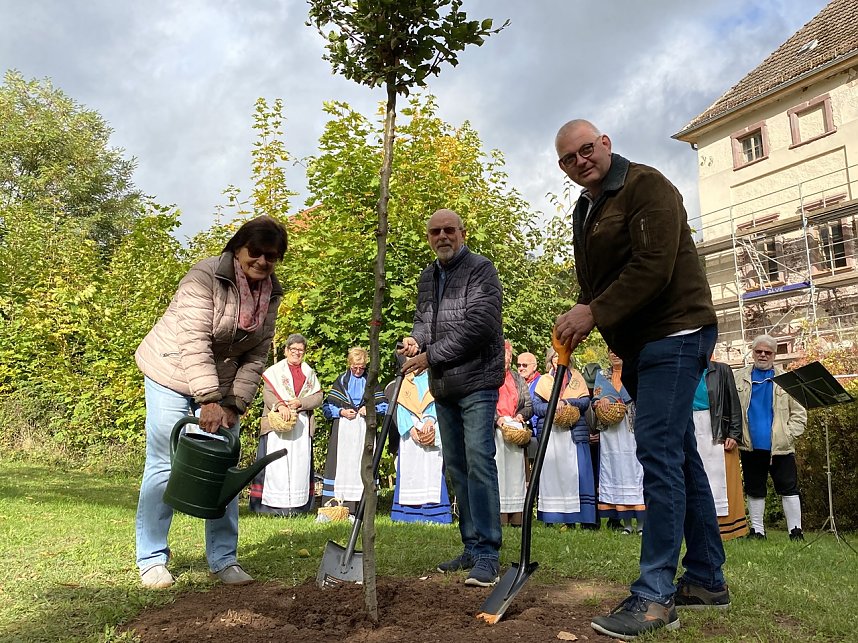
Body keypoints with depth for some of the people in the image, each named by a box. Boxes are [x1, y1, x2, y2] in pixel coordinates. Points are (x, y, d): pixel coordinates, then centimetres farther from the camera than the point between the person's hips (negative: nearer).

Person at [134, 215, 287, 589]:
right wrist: (209, 401, -34)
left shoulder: (271, 293, -3)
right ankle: (152, 559, 11)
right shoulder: (206, 277, -21)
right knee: (164, 467, -3)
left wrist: (234, 405, -12)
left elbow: (257, 355, -3)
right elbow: (194, 342, -29)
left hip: (223, 382, 5)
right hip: (172, 375, -5)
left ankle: (223, 559, 13)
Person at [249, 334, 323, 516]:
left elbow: (318, 396, 8)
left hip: (302, 425, 3)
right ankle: (274, 505, -4)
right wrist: (280, 405, -24)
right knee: (276, 463, -7)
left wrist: (300, 402, -10)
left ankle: (297, 505, 4)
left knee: (300, 463, 0)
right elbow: (267, 393, -5)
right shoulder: (274, 371, 8)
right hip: (277, 422, -3)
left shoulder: (309, 373, 17)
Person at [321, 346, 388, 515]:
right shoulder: (341, 381, 13)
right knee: (340, 464, -6)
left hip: (364, 430, 0)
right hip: (342, 431, 0)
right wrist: (341, 412, -7)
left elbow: (384, 406, 10)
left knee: (362, 465, -5)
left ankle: (358, 506, -4)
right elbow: (327, 407, 10)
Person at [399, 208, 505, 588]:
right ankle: (472, 548, 22)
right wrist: (415, 339, -1)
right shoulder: (427, 277, 15)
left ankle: (487, 555, -7)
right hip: (443, 387, 8)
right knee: (456, 466, 11)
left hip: (476, 381, -8)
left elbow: (478, 325, -19)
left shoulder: (480, 269, -8)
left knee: (479, 461, -13)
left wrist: (431, 356, -17)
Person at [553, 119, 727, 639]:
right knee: (680, 455, 11)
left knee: (659, 454, -14)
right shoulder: (585, 210, 18)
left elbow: (653, 267, -21)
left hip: (675, 333, -9)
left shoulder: (646, 185, -10)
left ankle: (655, 596, -8)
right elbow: (592, 281, 21)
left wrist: (594, 313, -19)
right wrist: (580, 319, 3)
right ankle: (707, 579, 21)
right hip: (640, 344, 10)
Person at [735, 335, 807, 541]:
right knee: (754, 490, 9)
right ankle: (757, 529, 18)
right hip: (751, 447, 2)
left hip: (780, 446, -1)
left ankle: (795, 530, 11)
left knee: (789, 488, 2)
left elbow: (799, 412, 2)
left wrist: (789, 434, -8)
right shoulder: (740, 377, 8)